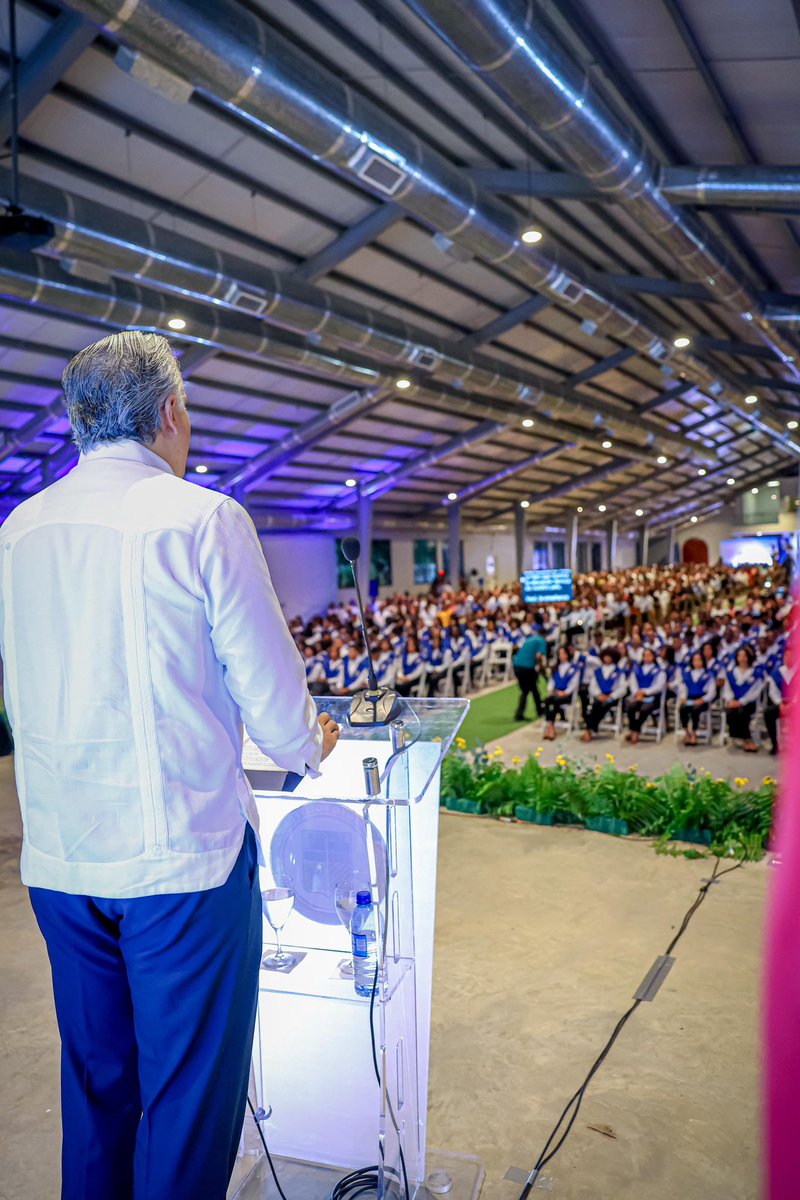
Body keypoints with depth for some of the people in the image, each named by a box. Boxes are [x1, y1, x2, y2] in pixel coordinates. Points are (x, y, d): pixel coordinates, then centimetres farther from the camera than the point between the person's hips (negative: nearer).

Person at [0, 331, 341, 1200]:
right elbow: (270, 689, -10)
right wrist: (309, 745, 11)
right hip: (180, 852, -6)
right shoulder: (202, 519, -12)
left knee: (94, 1080, 22)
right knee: (190, 1090, 10)